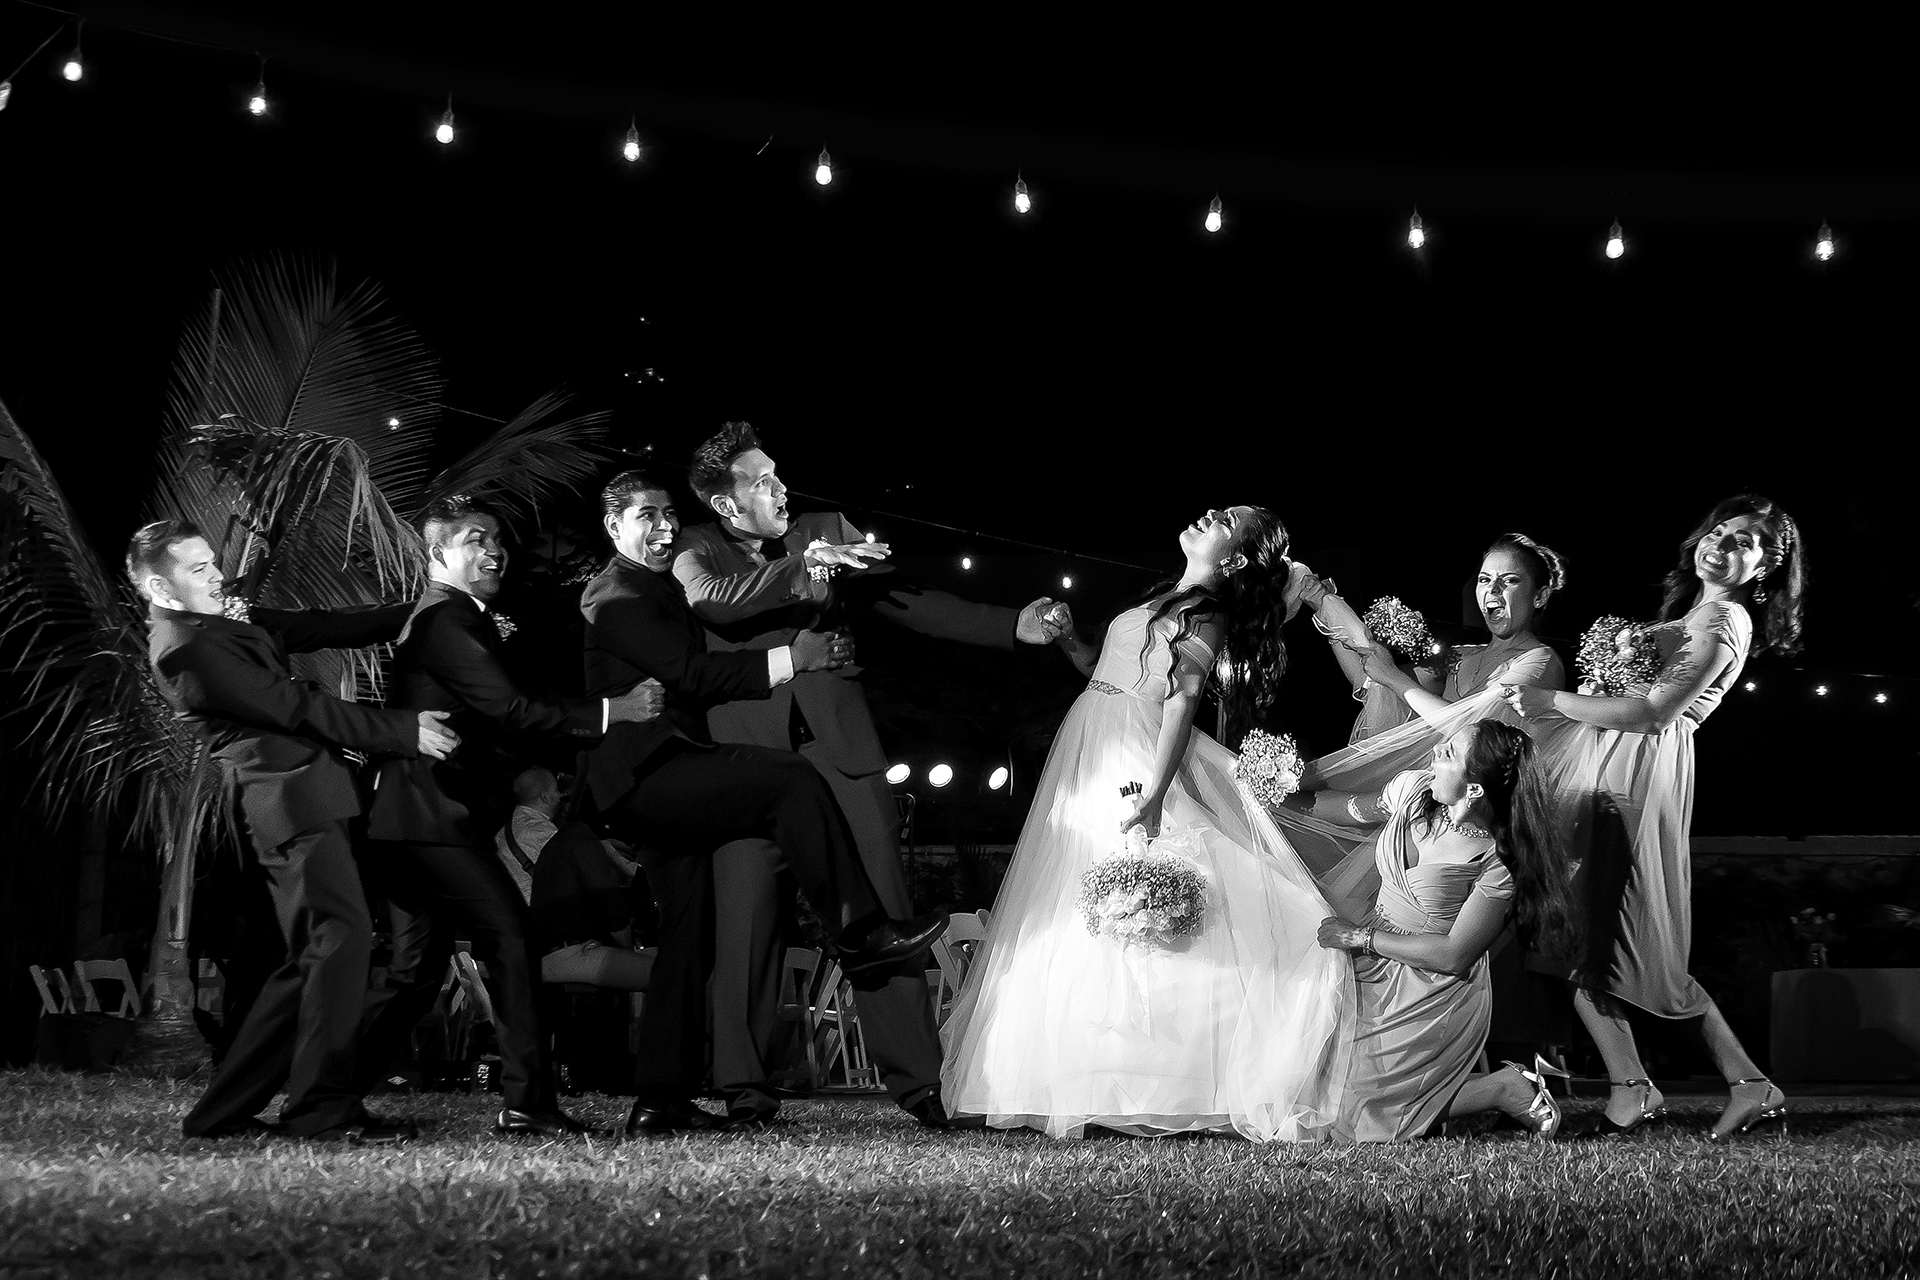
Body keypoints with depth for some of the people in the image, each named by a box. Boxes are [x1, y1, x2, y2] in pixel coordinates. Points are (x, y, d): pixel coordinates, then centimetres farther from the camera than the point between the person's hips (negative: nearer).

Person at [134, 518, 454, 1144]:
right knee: (343, 934, -13)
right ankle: (323, 1108, -9)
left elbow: (319, 629, 18)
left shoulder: (225, 620, 16)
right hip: (290, 799, -10)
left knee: (313, 958, 10)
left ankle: (224, 1111, 14)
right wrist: (403, 731, -11)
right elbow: (294, 706, -15)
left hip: (306, 799, 10)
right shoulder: (185, 646, -13)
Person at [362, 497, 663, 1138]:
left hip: (410, 822, 11)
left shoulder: (440, 618, 22)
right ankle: (528, 1102, -16)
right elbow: (509, 709, -21)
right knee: (510, 934, -14)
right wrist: (611, 712, -19)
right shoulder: (447, 621, -12)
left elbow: (491, 716, 22)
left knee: (418, 967, 14)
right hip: (432, 817, -11)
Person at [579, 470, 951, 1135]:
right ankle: (859, 930, -19)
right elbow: (692, 673, -16)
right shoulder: (616, 597, -7)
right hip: (642, 773, -10)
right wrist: (791, 658, -16)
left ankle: (661, 1096, 9)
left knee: (688, 934, 7)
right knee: (790, 778, -24)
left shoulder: (662, 588, 26)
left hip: (662, 780, 10)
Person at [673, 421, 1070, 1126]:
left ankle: (918, 1079, 1)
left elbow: (907, 602, 12)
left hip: (838, 743, 2)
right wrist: (803, 570, -22)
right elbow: (706, 596, -15)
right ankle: (744, 1087, -1)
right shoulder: (699, 548, 8)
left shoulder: (827, 532, 15)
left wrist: (1014, 625, 3)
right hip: (747, 748, -2)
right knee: (745, 914, -8)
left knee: (880, 906, -2)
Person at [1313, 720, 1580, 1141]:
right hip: (1374, 974, 7)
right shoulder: (1413, 790, -7)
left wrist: (1361, 938, -18)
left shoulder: (1496, 866, -24)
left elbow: (1454, 956, -21)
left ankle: (1510, 1089, 8)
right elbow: (1352, 808, 15)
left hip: (1433, 998, -7)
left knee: (1368, 1118, -4)